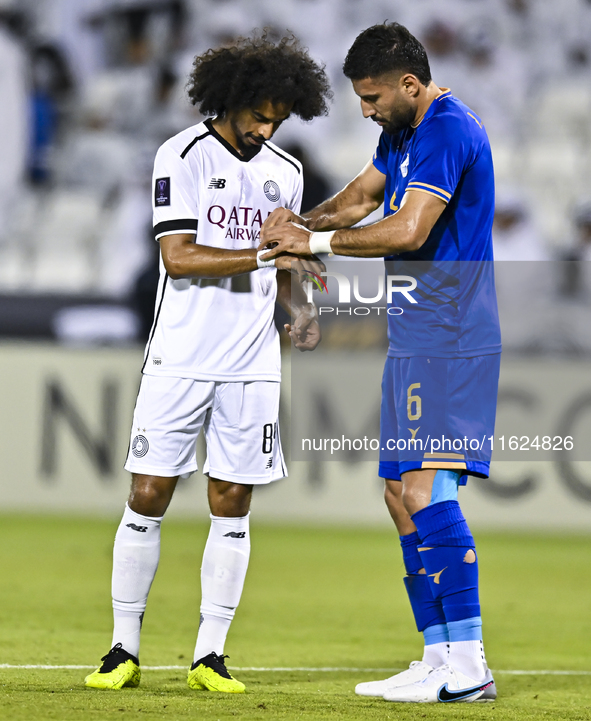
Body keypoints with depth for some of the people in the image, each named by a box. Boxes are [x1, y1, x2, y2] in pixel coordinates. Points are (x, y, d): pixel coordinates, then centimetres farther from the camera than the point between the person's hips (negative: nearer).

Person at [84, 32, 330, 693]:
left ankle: (209, 656, 8)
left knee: (231, 507, 3)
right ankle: (124, 650, 6)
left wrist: (298, 306, 2)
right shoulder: (184, 156, -4)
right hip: (180, 359, -4)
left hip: (252, 365, 4)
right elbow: (178, 256, -13)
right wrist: (262, 253, -19)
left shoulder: (285, 173, 12)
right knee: (148, 497, -4)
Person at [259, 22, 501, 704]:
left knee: (423, 487, -19)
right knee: (402, 494, 10)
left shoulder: (448, 130, -15)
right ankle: (440, 660, 12)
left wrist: (318, 241, -12)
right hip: (416, 340, 11)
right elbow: (364, 193, 25)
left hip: (447, 341, -11)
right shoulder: (406, 132, 18)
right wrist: (304, 219, 5)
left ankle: (468, 665, -22)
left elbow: (409, 229, -22)